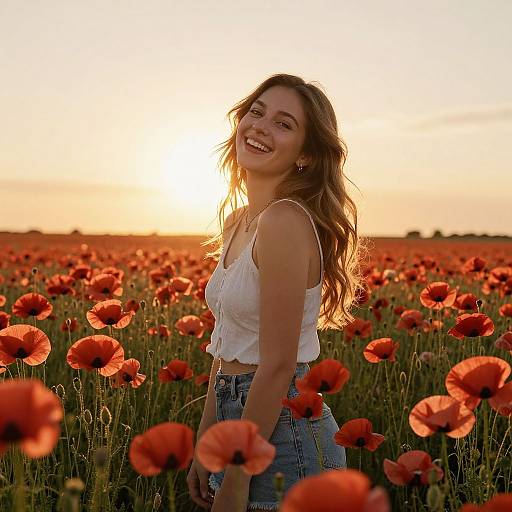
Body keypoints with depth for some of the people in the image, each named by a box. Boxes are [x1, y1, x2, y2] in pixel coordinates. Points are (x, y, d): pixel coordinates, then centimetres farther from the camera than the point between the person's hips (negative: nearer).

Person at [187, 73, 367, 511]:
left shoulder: (285, 220, -20)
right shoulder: (238, 224, 7)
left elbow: (278, 366, -21)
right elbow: (227, 349, 10)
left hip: (281, 429, -8)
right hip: (242, 420, 8)